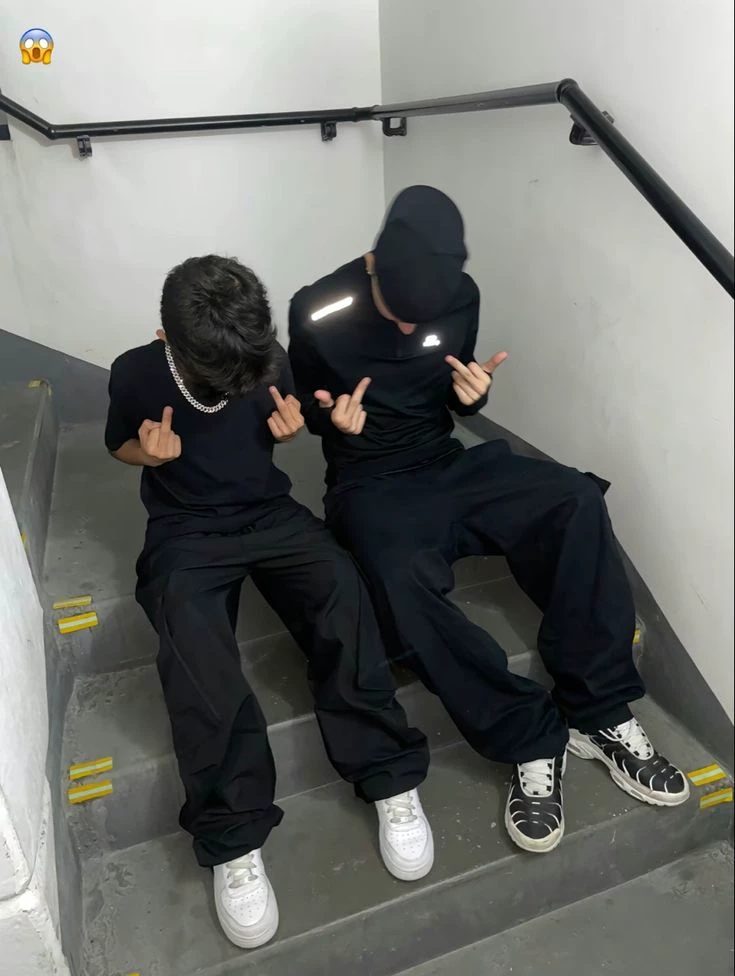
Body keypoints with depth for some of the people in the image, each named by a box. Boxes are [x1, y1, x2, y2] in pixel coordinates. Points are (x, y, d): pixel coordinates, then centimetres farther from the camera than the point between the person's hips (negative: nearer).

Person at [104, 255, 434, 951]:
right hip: (186, 531, -1)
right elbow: (118, 446, 9)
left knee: (340, 587, -30)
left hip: (270, 512, 2)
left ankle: (390, 779, -20)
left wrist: (289, 425, -10)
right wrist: (149, 454, -14)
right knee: (191, 637, -34)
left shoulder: (269, 359, -6)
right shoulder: (136, 374, -10)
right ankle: (232, 837, -24)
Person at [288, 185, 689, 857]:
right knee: (404, 584, -37)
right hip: (370, 486, -3)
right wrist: (334, 420, -19)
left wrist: (471, 394, -13)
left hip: (447, 464, 4)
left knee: (577, 501, -24)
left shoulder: (462, 297, -2)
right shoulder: (318, 313, -12)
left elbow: (454, 405, 11)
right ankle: (533, 739, -19)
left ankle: (600, 713, -15)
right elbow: (308, 411, 4)